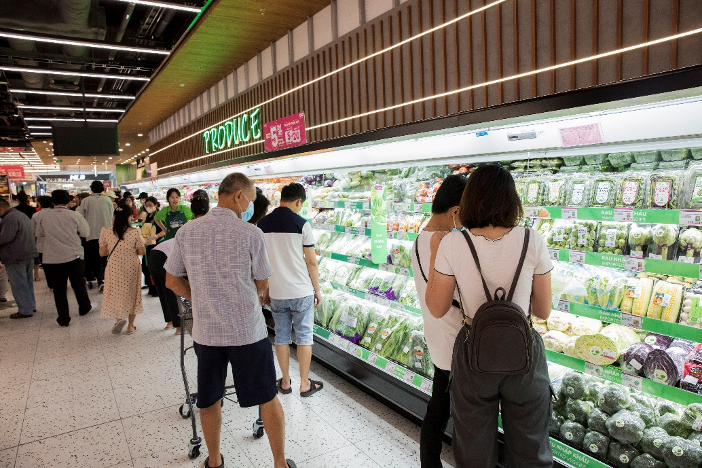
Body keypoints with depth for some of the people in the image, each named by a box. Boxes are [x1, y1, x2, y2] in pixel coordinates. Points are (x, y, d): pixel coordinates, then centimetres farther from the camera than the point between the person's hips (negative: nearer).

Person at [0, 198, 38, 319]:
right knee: (28, 282, 17)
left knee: (19, 284, -1)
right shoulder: (22, 215, 15)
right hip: (29, 254, 10)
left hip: (16, 257, -10)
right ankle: (31, 305, 26)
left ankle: (25, 310, 4)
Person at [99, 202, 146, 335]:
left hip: (114, 268, 1)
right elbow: (142, 252, -9)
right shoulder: (135, 232, -15)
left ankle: (119, 318, -6)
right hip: (132, 268, -1)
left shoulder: (105, 232, -9)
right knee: (132, 294, 14)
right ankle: (131, 326, 22)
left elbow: (102, 253, -2)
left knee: (115, 294, 17)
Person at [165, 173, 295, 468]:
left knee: (209, 400, 21)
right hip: (248, 332, -3)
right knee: (268, 398, 14)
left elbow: (172, 281, 7)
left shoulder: (186, 232, -2)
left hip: (205, 332, 4)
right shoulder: (251, 233, -13)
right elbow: (263, 285, -2)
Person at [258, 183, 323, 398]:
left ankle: (285, 382, 27)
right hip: (302, 291, -3)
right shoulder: (302, 225, -11)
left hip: (276, 292, 3)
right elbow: (311, 262, -8)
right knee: (304, 337, 10)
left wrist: (264, 289, 16)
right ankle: (305, 384, 19)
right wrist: (317, 290, 3)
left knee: (281, 337, 15)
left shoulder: (262, 225, 0)